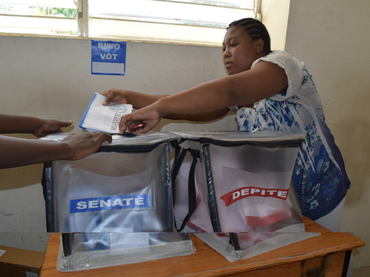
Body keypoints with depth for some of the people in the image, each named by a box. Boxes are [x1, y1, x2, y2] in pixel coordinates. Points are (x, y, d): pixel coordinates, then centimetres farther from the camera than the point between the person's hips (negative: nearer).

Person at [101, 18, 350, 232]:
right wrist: (132, 98, -12)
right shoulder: (238, 94, 5)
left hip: (316, 195, -6)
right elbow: (194, 109, -5)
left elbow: (229, 90, -37)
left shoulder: (282, 62, -17)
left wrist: (160, 107, -43)